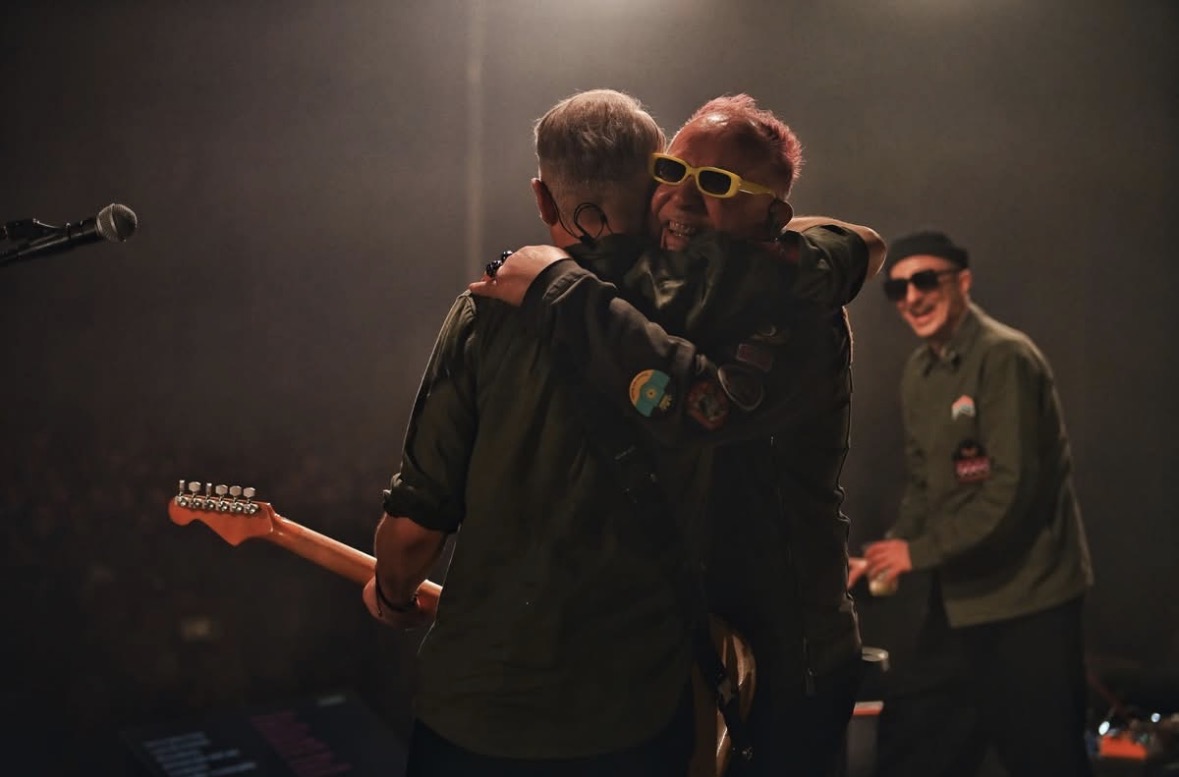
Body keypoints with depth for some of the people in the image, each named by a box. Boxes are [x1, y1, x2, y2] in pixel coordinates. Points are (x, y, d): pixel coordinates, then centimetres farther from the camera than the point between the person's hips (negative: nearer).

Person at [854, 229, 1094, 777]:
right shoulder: (918, 371, 11)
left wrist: (920, 552, -16)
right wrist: (892, 551, 0)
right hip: (959, 594, 8)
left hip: (1027, 595, -8)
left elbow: (1013, 488, -20)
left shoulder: (1004, 357, -15)